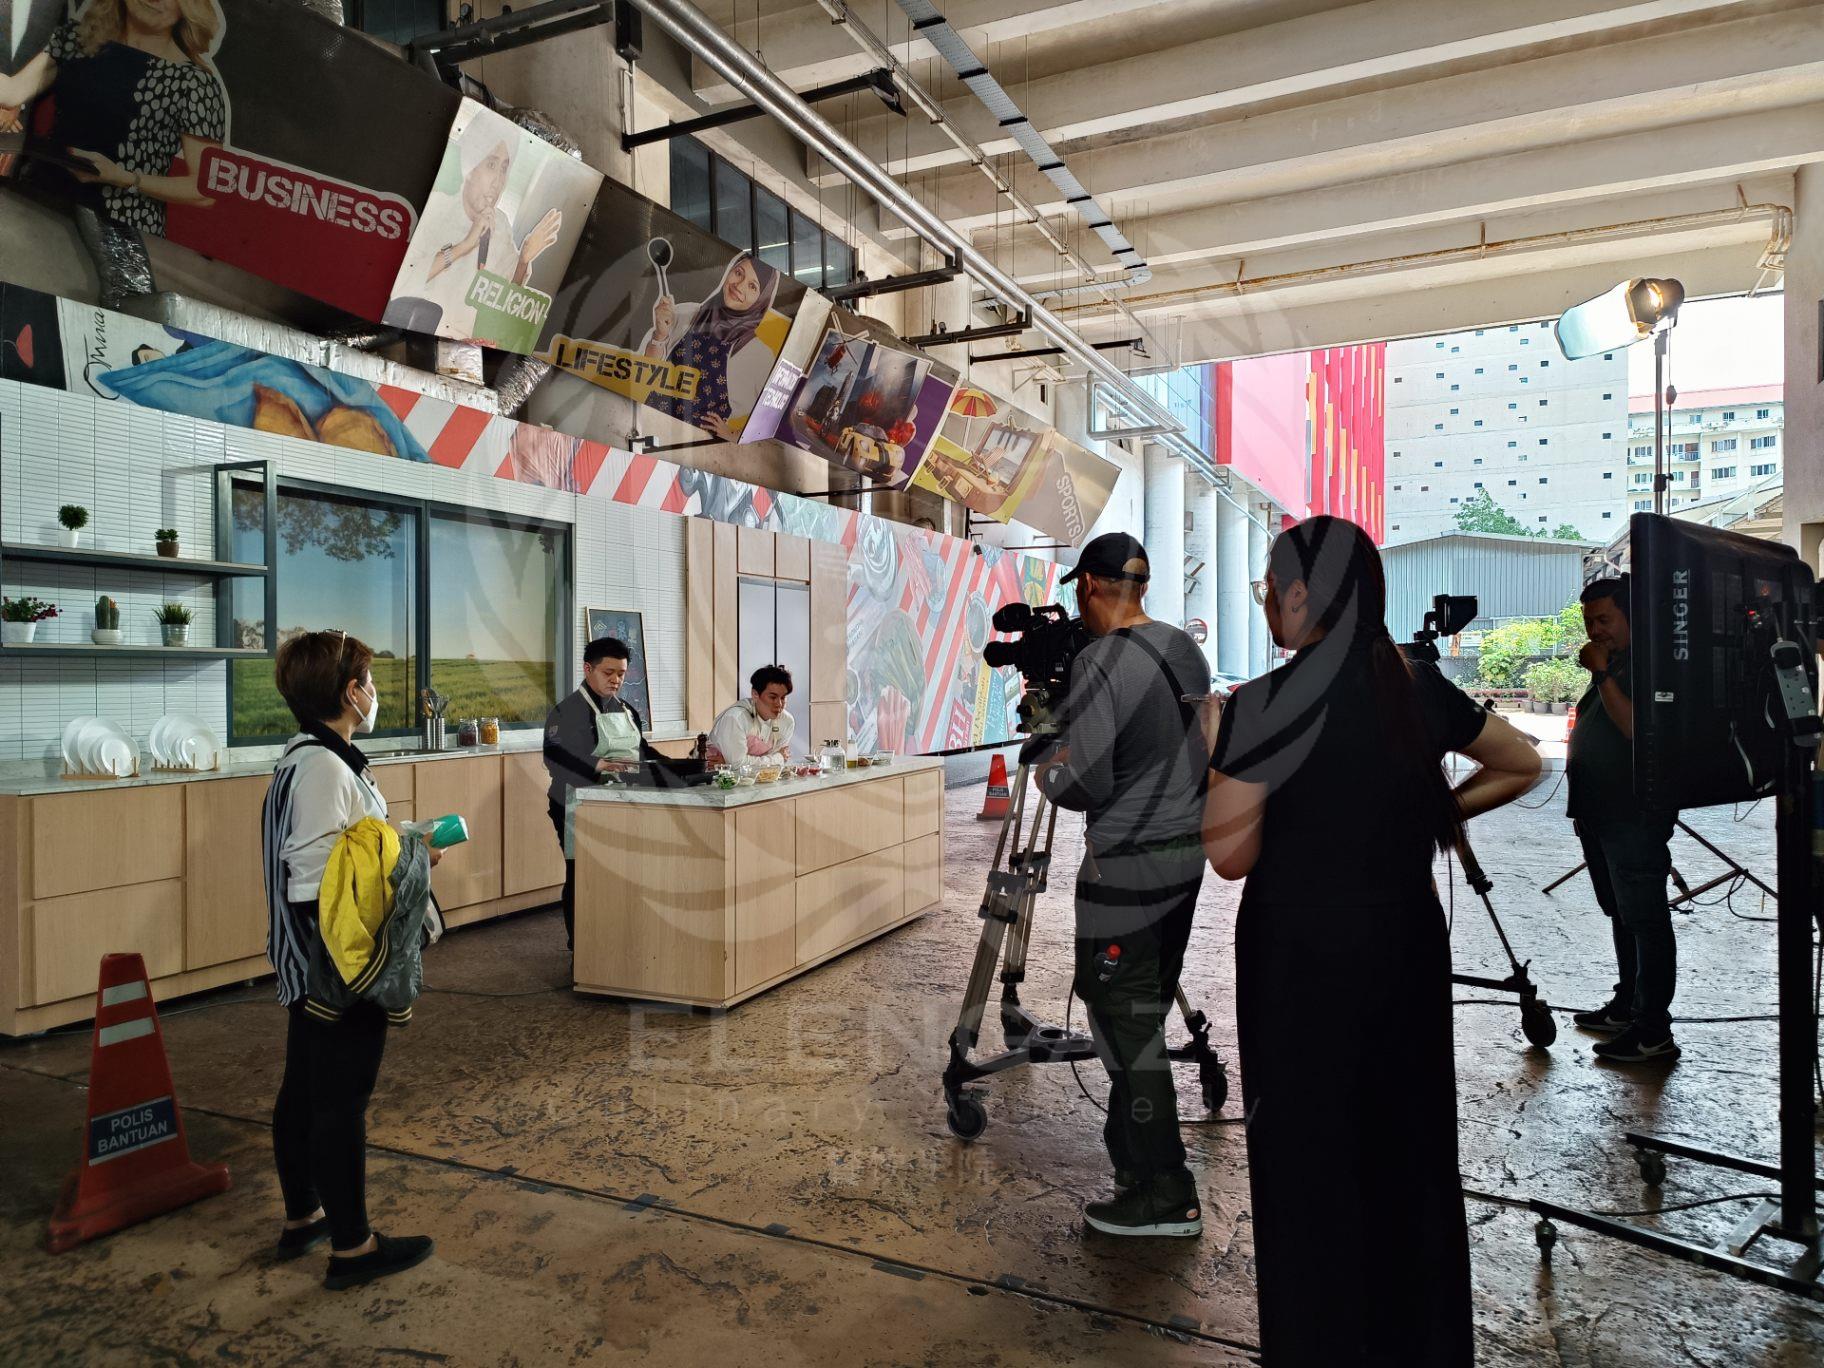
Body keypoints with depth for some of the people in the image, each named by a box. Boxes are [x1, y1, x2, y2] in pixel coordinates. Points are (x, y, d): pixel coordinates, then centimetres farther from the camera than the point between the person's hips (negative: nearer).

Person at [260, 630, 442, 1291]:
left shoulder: (306, 757, 9)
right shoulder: (325, 766, -22)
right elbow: (316, 875, -25)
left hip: (312, 961, 10)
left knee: (304, 1087, 19)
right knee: (342, 1098, 1)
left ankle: (301, 1218, 35)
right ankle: (351, 1245, 13)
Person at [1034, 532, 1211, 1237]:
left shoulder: (1099, 664, -19)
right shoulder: (1186, 648, 6)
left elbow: (1081, 783, -22)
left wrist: (1043, 768, -2)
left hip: (1127, 868, -9)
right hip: (1189, 851, 9)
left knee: (1123, 1019, 1)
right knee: (1148, 1007, 20)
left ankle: (1164, 1195, 8)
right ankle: (1140, 1144, 36)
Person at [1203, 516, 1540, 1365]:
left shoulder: (1264, 705, -18)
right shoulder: (1420, 688, 0)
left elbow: (1229, 854, -15)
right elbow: (1523, 765, 14)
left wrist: (1217, 752, -3)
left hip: (1304, 959, -6)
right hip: (1406, 947, 6)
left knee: (1310, 1160, 10)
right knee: (1412, 1145, 19)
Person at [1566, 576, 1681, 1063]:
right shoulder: (1609, 665, 17)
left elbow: (1635, 725, -27)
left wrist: (1603, 674, -23)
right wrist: (1582, 806, 23)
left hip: (1635, 819, -10)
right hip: (1601, 816, 10)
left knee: (1644, 920, -5)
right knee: (1621, 915, 17)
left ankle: (1653, 1033, 1)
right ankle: (1626, 1007, 28)